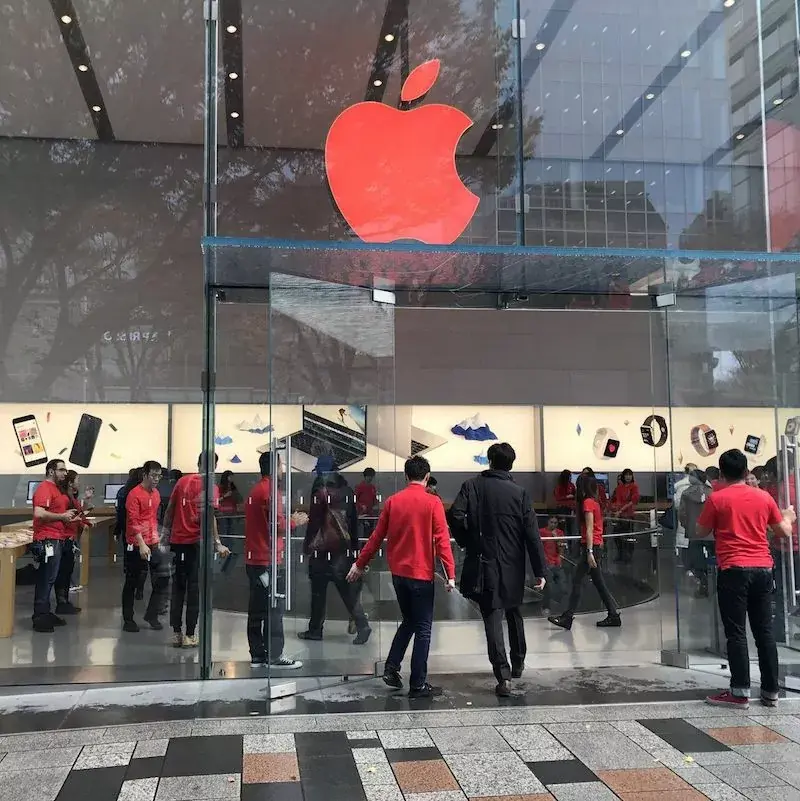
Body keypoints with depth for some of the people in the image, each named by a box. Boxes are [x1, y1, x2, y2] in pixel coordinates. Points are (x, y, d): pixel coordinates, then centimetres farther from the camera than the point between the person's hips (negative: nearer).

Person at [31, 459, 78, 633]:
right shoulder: (44, 488, -13)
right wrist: (62, 516, -16)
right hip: (47, 541, -10)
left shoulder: (55, 489, 18)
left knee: (49, 579, 15)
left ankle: (45, 613, 23)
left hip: (56, 540, 10)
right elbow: (39, 513, -26)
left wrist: (67, 514, 13)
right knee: (45, 579, -7)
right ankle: (39, 618, -3)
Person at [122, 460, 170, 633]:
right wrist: (142, 544, -23)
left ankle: (152, 614, 13)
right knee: (132, 583, 4)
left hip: (153, 544, 7)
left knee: (163, 577, 1)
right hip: (137, 545, -7)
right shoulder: (134, 494, -12)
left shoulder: (156, 494, 12)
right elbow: (133, 522, -17)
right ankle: (128, 620, 15)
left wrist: (157, 537, 15)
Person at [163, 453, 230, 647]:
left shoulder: (182, 481, 7)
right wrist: (217, 544, -17)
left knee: (178, 587, 12)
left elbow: (170, 510, 10)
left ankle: (176, 633, 14)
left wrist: (167, 534, 19)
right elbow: (208, 517, -18)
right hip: (196, 542, -5)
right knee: (194, 588, 3)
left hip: (177, 541, 5)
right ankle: (190, 635, 5)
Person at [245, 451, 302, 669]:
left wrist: (288, 521, 17)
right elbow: (280, 527, -17)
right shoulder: (270, 491, -13)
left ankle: (257, 655, 14)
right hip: (270, 560, -9)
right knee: (274, 610, -3)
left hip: (253, 559, 9)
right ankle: (275, 656, 0)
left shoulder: (254, 491, 14)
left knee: (256, 609, 10)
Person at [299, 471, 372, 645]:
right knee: (347, 589, 7)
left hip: (323, 548, -5)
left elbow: (314, 522, -9)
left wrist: (307, 544, 1)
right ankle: (362, 625, -3)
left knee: (318, 591, 5)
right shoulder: (348, 494, 6)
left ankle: (315, 629, 13)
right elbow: (354, 522, 10)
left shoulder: (321, 494, -10)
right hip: (344, 548, 5)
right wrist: (353, 545, 17)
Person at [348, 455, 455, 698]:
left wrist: (360, 564, 17)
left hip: (398, 573, 5)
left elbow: (377, 536, 7)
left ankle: (391, 668, 15)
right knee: (423, 629, 4)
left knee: (408, 621, 22)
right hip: (421, 574, -5)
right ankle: (418, 685, 6)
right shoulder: (432, 503, -10)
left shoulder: (393, 501, 2)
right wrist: (450, 574, -12)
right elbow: (442, 540, -14)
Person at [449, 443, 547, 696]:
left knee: (493, 618, 1)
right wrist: (540, 571, -3)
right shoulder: (519, 493, -4)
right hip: (513, 566, 2)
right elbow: (532, 534, -6)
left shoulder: (472, 486, -4)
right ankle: (518, 663, 37)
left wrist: (467, 542, 2)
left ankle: (503, 676, -8)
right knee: (514, 613, 22)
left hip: (483, 564, -2)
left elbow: (456, 515, -15)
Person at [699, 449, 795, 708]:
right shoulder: (764, 497, 6)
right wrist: (788, 517, 35)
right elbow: (784, 532, 14)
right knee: (764, 631, 11)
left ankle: (740, 693, 0)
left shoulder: (717, 498, -4)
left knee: (736, 633, 0)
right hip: (763, 569, 4)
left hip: (734, 570, -4)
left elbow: (701, 532, 5)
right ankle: (770, 691, 15)